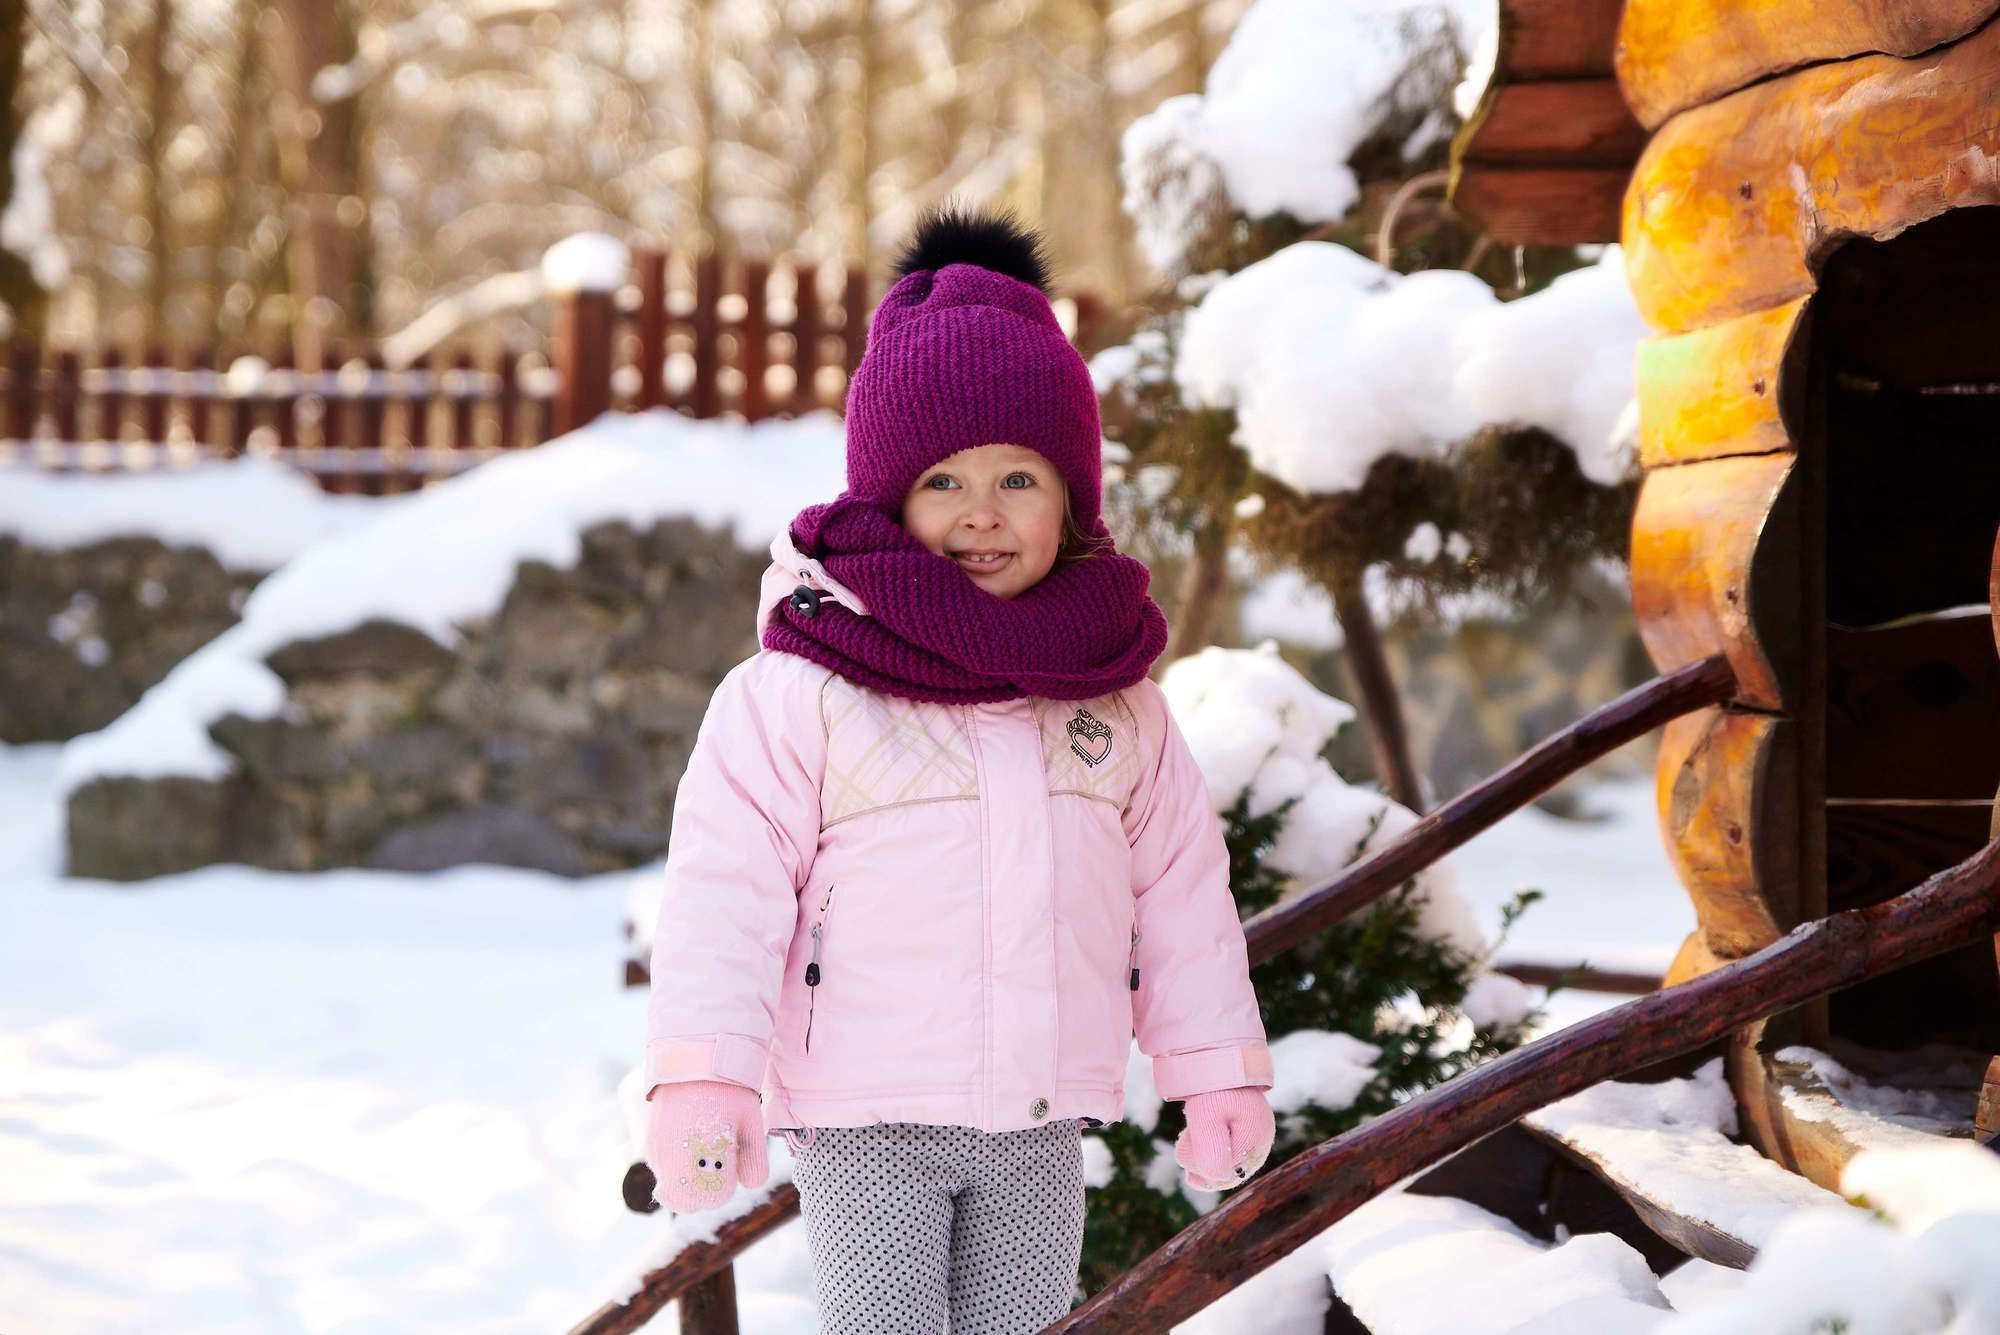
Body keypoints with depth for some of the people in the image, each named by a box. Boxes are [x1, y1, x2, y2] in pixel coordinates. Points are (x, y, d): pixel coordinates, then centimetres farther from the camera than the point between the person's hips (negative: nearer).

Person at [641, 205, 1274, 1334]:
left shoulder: (1117, 697, 6)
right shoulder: (803, 690, -9)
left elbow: (1182, 885, 12)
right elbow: (728, 882, -11)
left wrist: (1219, 1070, 13)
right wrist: (702, 1071, -19)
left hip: (1043, 1125, 5)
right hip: (869, 1122, -4)